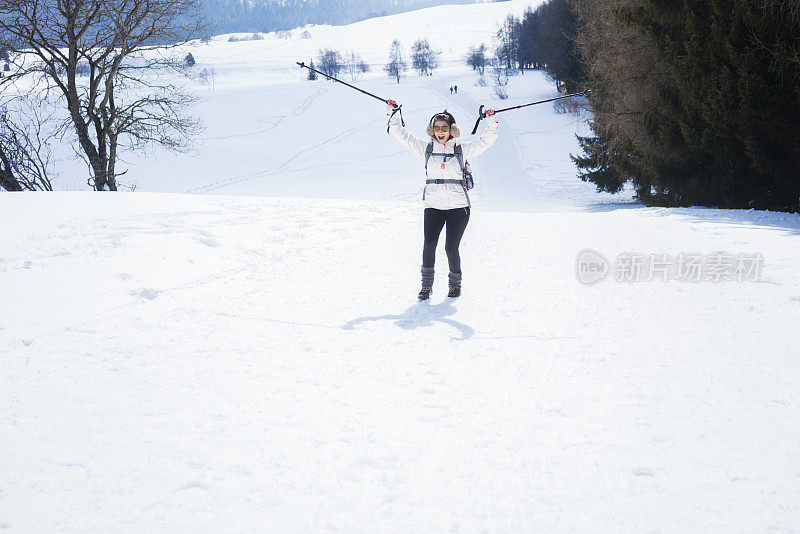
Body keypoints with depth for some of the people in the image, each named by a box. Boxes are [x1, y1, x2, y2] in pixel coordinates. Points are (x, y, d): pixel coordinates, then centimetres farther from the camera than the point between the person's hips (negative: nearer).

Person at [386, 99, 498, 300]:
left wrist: (491, 122, -11)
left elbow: (486, 140, 3)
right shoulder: (426, 148, 10)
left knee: (451, 248, -5)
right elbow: (402, 135, 10)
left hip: (458, 207, -1)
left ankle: (455, 283, 17)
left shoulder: (461, 150, 7)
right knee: (429, 243, -16)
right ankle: (426, 285, -5)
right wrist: (394, 114, 2)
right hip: (433, 206, 1)